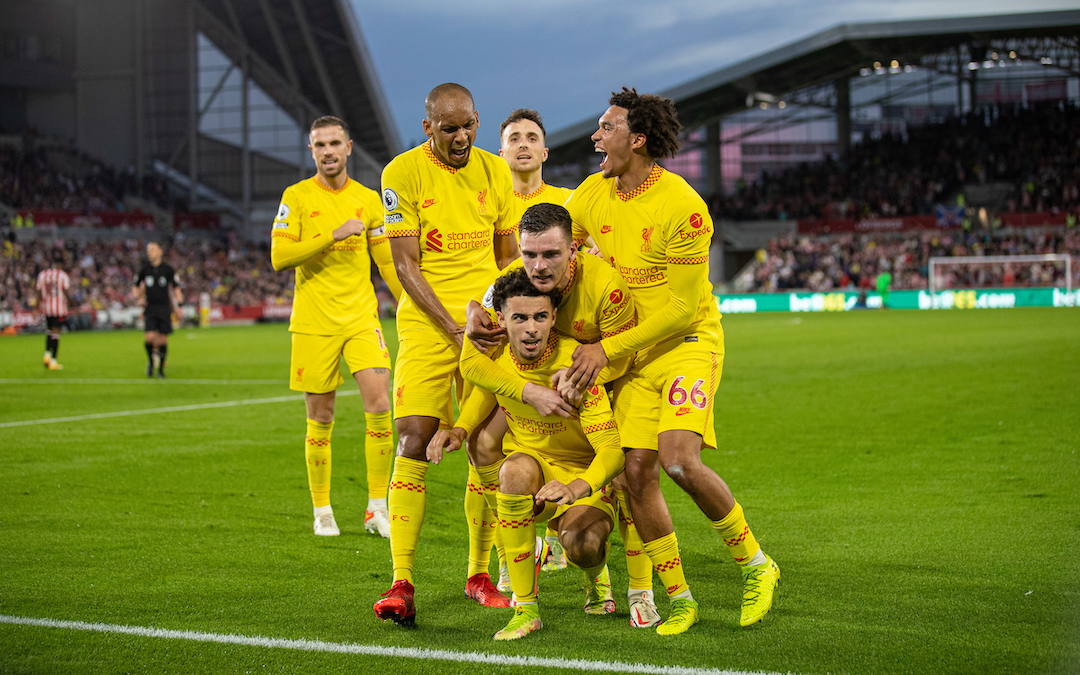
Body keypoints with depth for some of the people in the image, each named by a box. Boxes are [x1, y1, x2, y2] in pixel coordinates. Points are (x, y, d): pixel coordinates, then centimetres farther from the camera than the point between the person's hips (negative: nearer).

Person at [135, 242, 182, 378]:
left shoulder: (167, 269, -1)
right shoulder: (144, 269, 3)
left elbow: (176, 288, 5)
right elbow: (137, 286, 18)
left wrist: (178, 306, -3)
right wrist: (140, 298, 0)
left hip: (164, 307, 0)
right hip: (150, 307, 0)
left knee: (163, 339, 0)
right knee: (149, 337, -16)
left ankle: (161, 368, 16)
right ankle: (151, 361, 11)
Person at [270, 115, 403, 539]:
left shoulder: (369, 199, 7)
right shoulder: (296, 197, -1)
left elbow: (387, 262, 14)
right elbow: (280, 258, -10)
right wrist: (332, 236, -18)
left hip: (361, 317, 2)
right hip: (313, 323, -2)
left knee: (379, 405, -12)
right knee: (320, 420, 4)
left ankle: (377, 509, -1)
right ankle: (322, 512, 19)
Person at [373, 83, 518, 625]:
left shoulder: (495, 172, 6)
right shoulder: (403, 172, -5)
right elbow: (406, 266, -7)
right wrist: (453, 327, -16)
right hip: (427, 325, -3)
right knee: (413, 445, -12)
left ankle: (479, 576, 17)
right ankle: (402, 584, -11)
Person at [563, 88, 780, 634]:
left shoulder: (682, 206, -19)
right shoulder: (592, 195, 0)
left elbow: (680, 309, -18)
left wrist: (606, 349, -17)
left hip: (687, 343, -6)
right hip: (631, 353, 6)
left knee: (680, 461, -23)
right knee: (637, 471, -5)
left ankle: (755, 563, 0)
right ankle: (679, 599, 10)